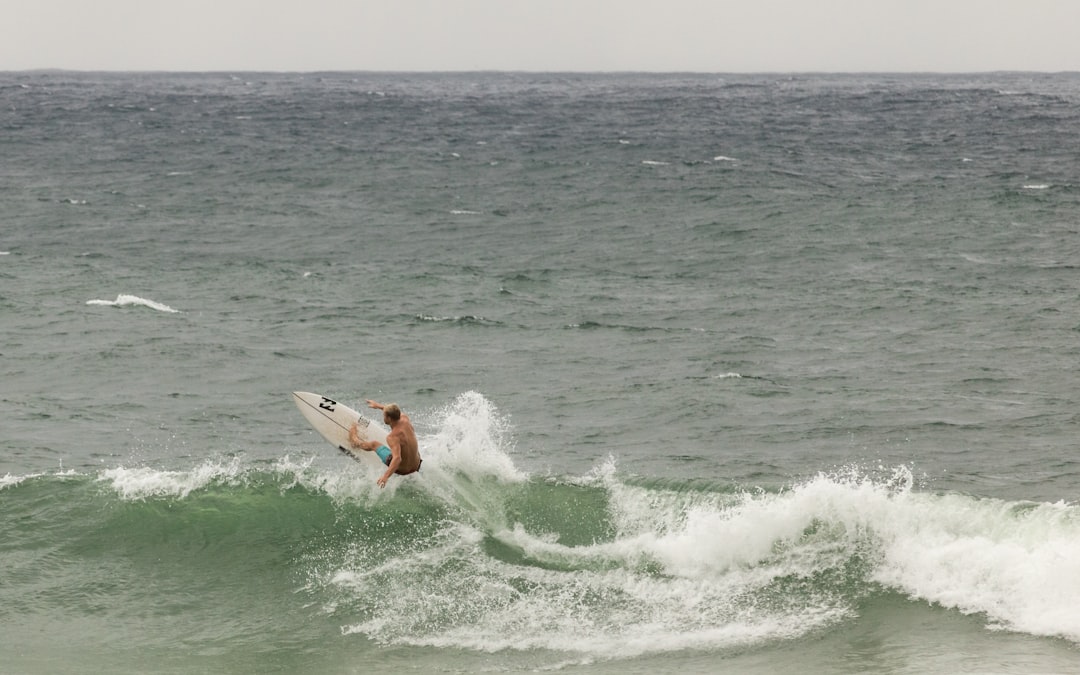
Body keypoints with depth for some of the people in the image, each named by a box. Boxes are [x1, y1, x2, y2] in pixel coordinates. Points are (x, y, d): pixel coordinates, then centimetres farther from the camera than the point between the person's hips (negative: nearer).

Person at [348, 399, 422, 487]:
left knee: (374, 444, 17)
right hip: (416, 466, 5)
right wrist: (379, 406, 26)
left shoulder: (393, 437, -32)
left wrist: (385, 477, -53)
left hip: (402, 469, -5)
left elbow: (397, 458, -44)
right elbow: (395, 412, 14)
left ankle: (355, 442, 49)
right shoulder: (405, 419, -11)